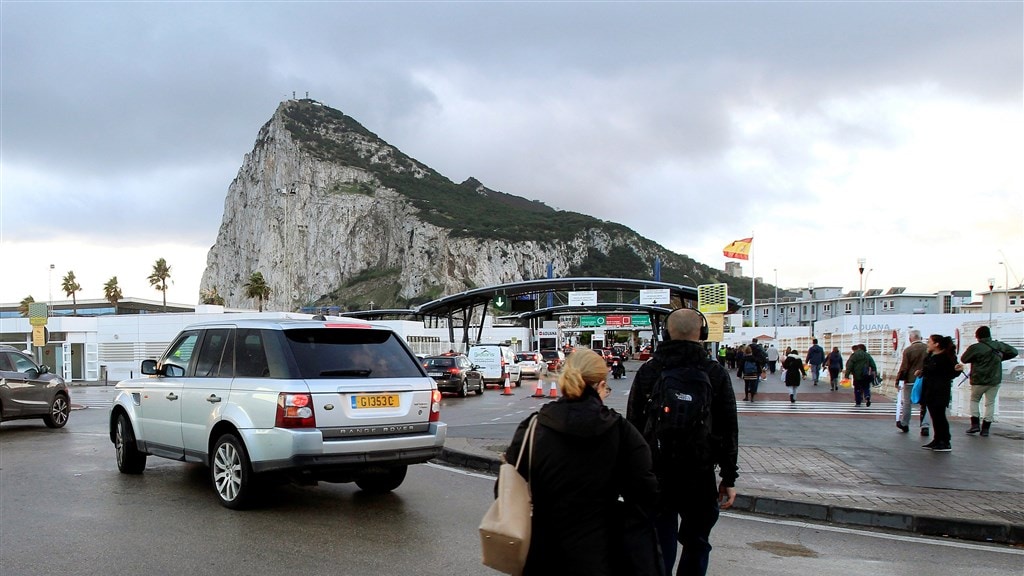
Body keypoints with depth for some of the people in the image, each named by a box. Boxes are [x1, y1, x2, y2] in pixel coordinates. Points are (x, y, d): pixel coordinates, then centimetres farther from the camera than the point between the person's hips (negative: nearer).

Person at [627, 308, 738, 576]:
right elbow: (728, 430, -2)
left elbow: (633, 425, 3)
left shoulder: (647, 372, -1)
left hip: (656, 473, 1)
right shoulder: (716, 373, -4)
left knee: (660, 545, 10)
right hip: (700, 475, -1)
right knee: (696, 543, 13)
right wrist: (729, 478, 5)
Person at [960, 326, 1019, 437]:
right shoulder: (999, 345, 0)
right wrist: (1000, 358, 13)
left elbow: (963, 359, -6)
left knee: (974, 400, 16)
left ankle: (975, 424, 5)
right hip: (995, 380, 3)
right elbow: (1014, 352, 13)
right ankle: (985, 428, 8)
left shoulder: (975, 348, -16)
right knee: (990, 403, 10)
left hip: (979, 380, -3)